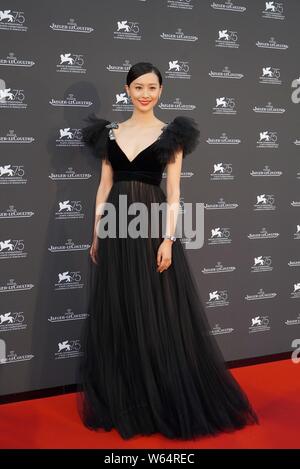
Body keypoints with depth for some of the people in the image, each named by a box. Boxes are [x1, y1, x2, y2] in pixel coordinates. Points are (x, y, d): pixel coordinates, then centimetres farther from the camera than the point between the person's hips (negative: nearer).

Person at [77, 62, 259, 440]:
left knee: (159, 316, 1)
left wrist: (169, 239, -13)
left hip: (153, 225, -3)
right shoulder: (110, 133, 11)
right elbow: (104, 186, 10)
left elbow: (174, 191, -3)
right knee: (116, 316, 8)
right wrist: (96, 234, 6)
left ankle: (166, 403, 19)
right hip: (116, 228, 3)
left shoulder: (172, 134, 2)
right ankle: (122, 402, 24)